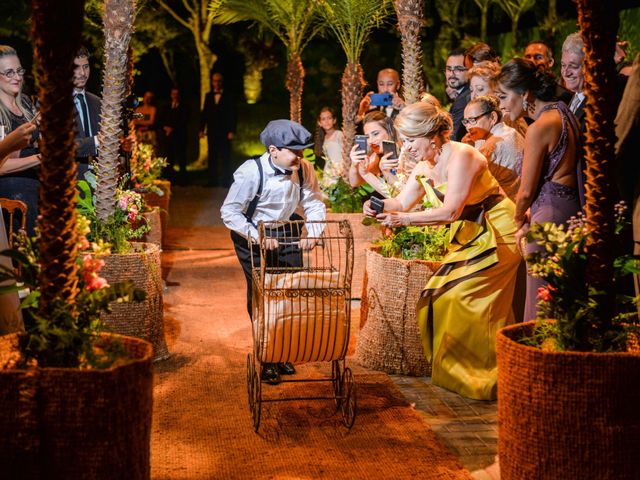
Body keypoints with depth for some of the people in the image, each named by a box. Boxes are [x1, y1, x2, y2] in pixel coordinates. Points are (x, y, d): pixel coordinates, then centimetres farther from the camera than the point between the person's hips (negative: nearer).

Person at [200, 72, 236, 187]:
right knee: (212, 158, 5)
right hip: (212, 132, 3)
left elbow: (232, 114, -3)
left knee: (225, 158, -1)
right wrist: (202, 129, 3)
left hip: (224, 132, -3)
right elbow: (204, 113, 11)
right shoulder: (208, 96, 12)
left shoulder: (228, 96, 2)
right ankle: (212, 181, 8)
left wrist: (232, 131, -11)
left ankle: (226, 182, 1)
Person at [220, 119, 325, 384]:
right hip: (251, 234, -4)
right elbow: (229, 212, -24)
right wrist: (258, 236, -34)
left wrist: (312, 231, -25)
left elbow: (315, 203, -5)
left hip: (285, 232, 5)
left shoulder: (304, 169, -14)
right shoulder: (250, 173, -28)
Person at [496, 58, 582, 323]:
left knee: (540, 304, -2)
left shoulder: (539, 128, -14)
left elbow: (526, 192, -8)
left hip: (550, 214, -9)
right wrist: (529, 216, 16)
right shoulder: (563, 113, 13)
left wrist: (519, 221, 11)